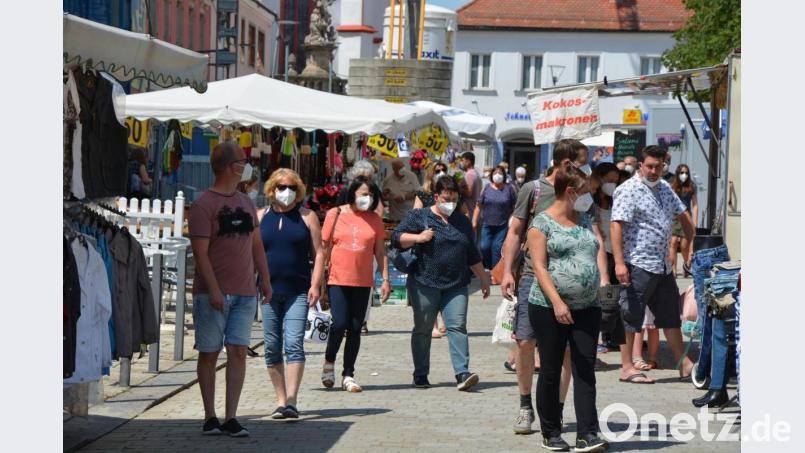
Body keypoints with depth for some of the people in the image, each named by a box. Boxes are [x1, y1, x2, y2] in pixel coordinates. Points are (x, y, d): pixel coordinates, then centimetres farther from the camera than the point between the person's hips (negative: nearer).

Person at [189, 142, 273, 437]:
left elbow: (256, 243, 22)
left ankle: (231, 418, -1)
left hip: (245, 293, 6)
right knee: (209, 354, 3)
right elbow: (201, 252, -13)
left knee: (238, 352, -2)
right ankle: (210, 417, 11)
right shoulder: (203, 205, -8)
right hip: (213, 294, -6)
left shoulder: (245, 203, 14)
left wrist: (265, 278, 15)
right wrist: (214, 291, -18)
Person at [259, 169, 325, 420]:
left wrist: (315, 285, -8)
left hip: (298, 292, -3)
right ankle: (281, 399, 14)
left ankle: (291, 400, -17)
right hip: (269, 292, 3)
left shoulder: (307, 216, 5)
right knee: (272, 349, 5)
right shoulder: (261, 217, 11)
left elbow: (318, 253, 2)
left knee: (294, 345, -13)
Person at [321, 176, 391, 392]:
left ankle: (348, 375, 11)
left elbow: (380, 251, 12)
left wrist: (385, 279, 6)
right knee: (340, 323, -11)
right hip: (337, 279, -2)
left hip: (362, 282, 3)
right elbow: (323, 247, 4)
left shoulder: (374, 219, 7)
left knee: (355, 328, 3)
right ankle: (329, 361, 15)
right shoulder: (335, 214, 1)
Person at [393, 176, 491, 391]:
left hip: (456, 286, 3)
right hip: (425, 284, -2)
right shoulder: (419, 216, 5)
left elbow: (473, 255, 25)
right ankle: (420, 375, 14)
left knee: (457, 327, -10)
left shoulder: (462, 221, 18)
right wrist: (418, 238, -16)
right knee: (423, 329, 4)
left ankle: (462, 373, -15)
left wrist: (484, 279, 25)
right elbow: (397, 237, 0)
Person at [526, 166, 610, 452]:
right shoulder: (542, 222, -5)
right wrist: (557, 303, -21)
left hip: (587, 308, 5)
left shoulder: (585, 219, 16)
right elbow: (539, 267, -12)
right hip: (549, 308, -5)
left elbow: (599, 248, 12)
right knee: (551, 372, 3)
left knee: (585, 371, -1)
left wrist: (603, 280, -5)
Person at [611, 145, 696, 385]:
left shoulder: (664, 188, 13)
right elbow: (616, 225, -19)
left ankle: (684, 364, 22)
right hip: (638, 265, -8)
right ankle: (627, 368, 4)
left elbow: (683, 215, 27)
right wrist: (619, 263, -26)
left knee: (671, 315, 14)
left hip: (663, 265, 8)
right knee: (631, 318, -2)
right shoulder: (629, 190, -11)